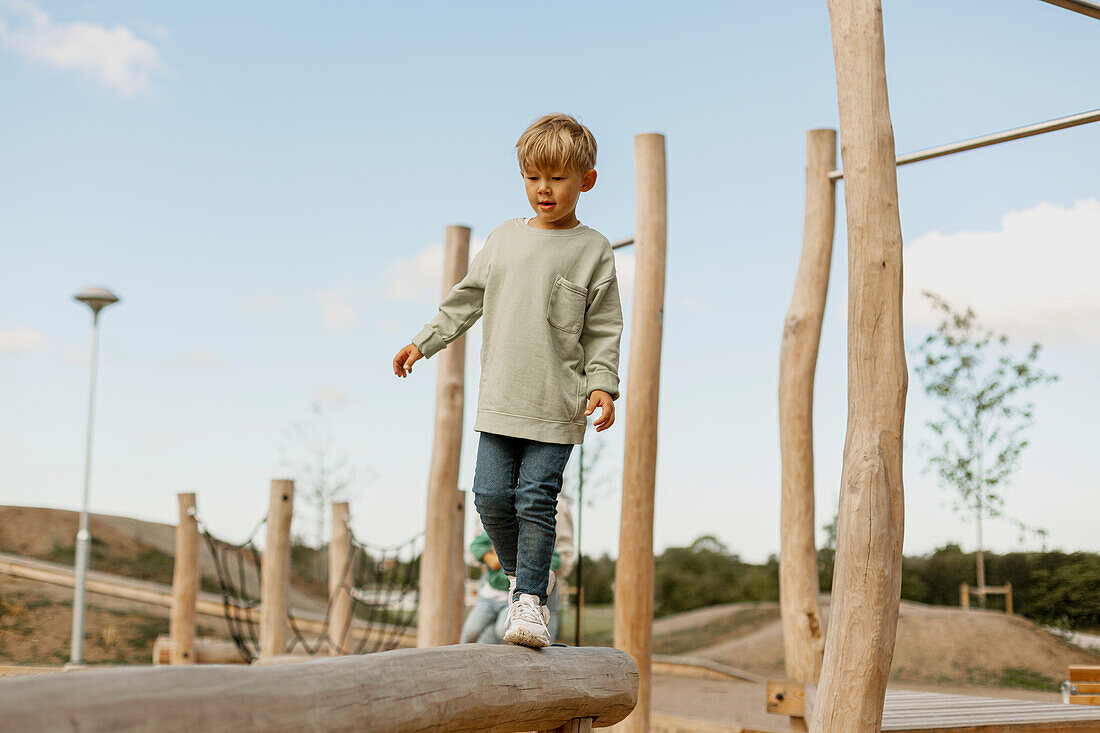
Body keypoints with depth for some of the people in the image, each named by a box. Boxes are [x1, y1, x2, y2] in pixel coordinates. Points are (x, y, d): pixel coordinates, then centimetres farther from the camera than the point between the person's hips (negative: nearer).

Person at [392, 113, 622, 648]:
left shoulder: (592, 250, 1)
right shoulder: (504, 239, 11)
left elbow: (602, 329, 1)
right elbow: (465, 300, 20)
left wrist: (602, 385, -11)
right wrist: (424, 342, 18)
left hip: (558, 404, -3)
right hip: (501, 399, 4)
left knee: (536, 498, -8)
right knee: (492, 494, 0)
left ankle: (530, 599, 1)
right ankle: (518, 573, 23)